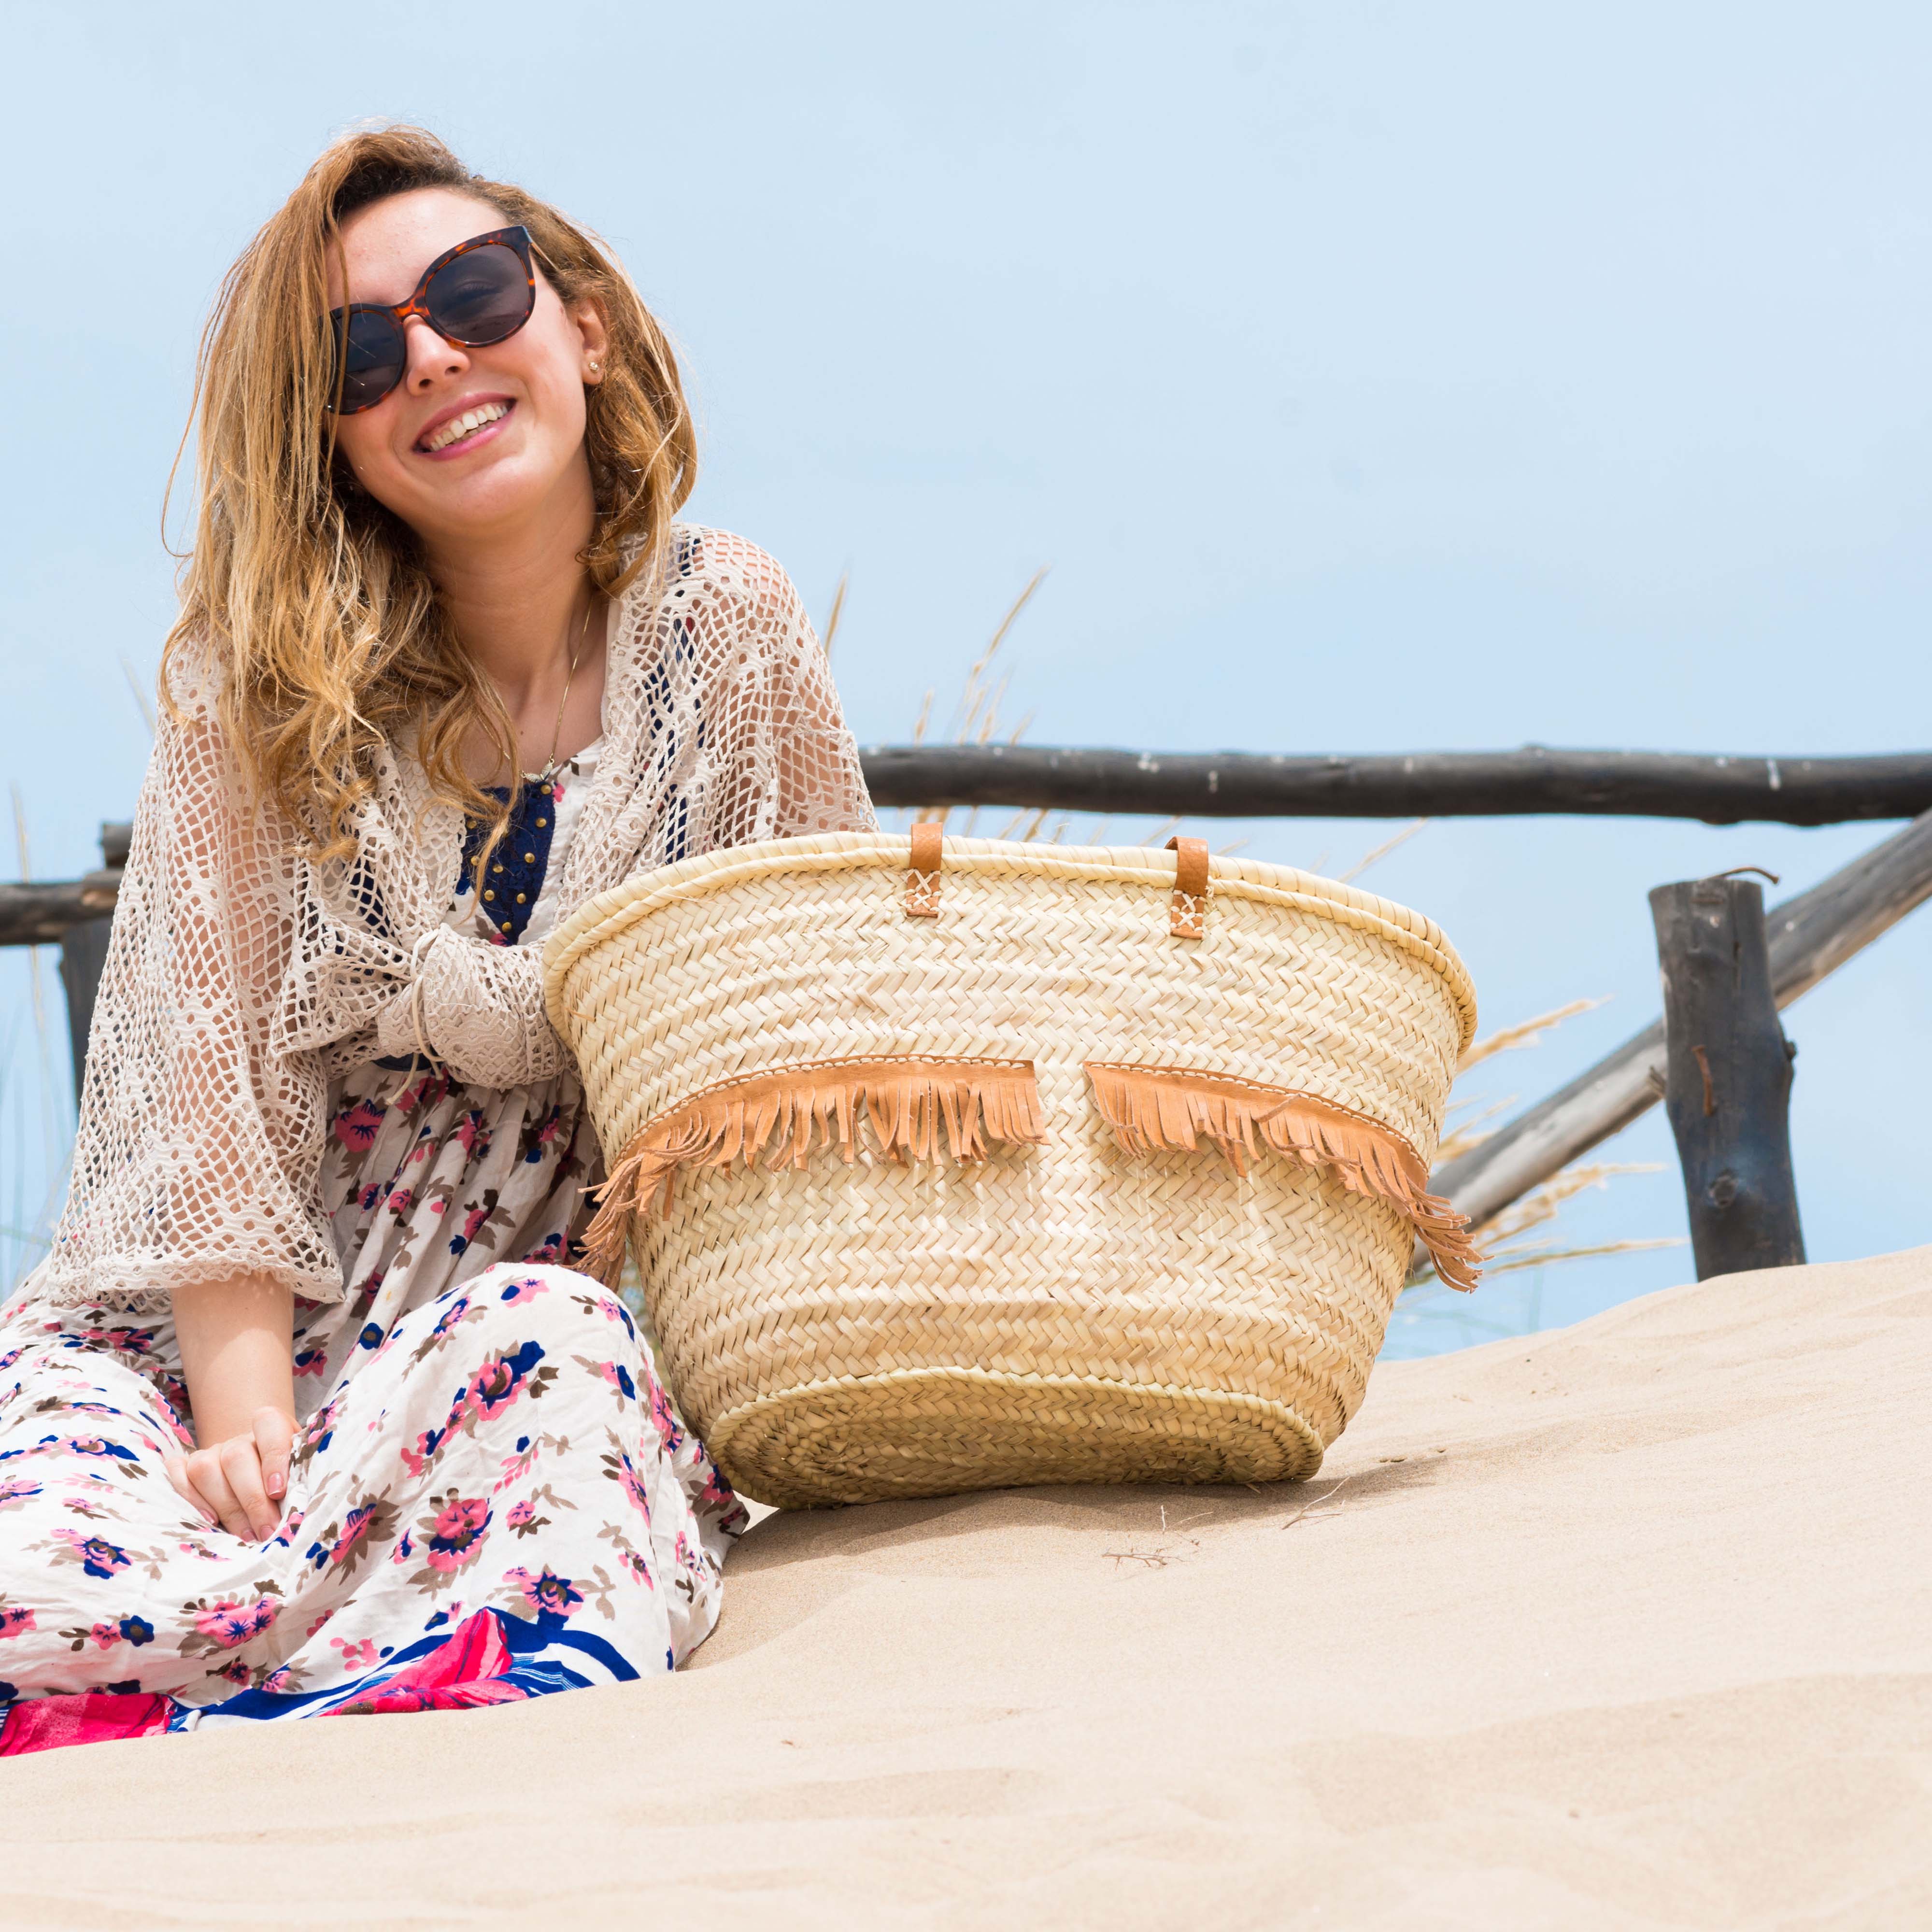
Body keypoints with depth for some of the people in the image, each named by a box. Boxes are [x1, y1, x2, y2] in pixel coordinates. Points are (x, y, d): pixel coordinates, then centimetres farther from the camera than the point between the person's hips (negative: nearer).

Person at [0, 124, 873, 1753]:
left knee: (546, 1341, -37)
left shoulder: (729, 635, 2)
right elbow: (214, 1075, -6)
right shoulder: (263, 677, -1)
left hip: (587, 1306, 1)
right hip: (227, 1329, -1)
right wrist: (249, 1429, -19)